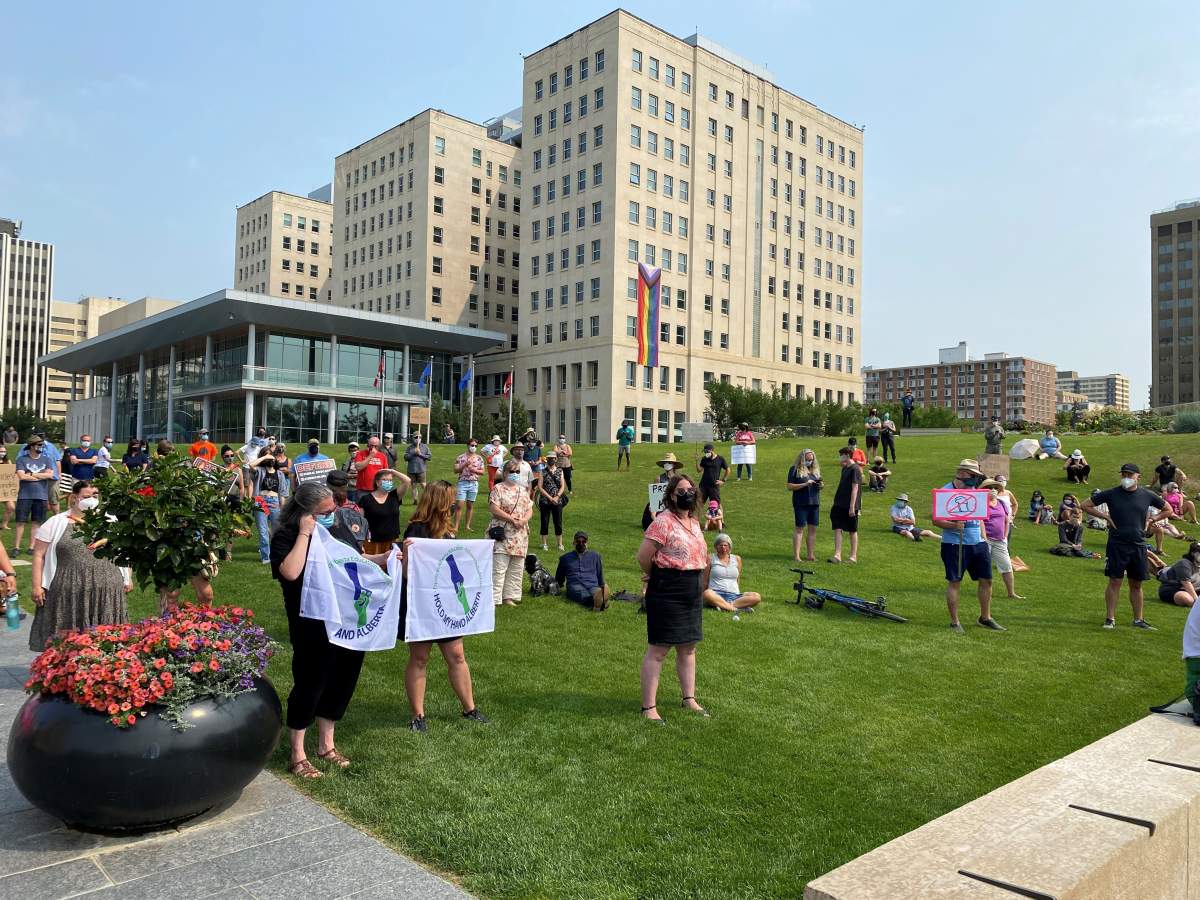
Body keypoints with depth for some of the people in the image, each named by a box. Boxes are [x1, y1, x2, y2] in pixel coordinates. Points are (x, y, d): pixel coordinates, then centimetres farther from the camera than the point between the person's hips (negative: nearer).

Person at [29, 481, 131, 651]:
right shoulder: (56, 523, 4)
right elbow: (39, 555, 4)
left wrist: (127, 578, 14)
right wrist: (37, 586, -2)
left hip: (106, 593, 2)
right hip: (69, 593, -2)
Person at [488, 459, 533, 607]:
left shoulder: (523, 490, 16)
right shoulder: (498, 488, -2)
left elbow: (530, 509, 15)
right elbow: (494, 509, -13)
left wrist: (525, 519, -7)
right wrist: (512, 519, -16)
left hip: (520, 534, 6)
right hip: (502, 533, -6)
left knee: (517, 568, 8)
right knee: (499, 567, -10)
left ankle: (509, 596, 17)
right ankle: (494, 599, -8)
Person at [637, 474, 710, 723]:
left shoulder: (694, 522, 11)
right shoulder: (663, 522, -15)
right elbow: (643, 557, -17)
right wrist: (658, 576, 0)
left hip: (693, 592, 8)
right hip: (667, 593, -8)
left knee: (688, 647, 17)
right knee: (658, 649, -2)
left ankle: (689, 699, 31)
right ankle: (649, 707, 5)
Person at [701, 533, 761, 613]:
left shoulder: (737, 559, 17)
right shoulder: (711, 559, 9)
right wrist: (701, 596, 3)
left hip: (734, 595, 4)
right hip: (717, 594, -4)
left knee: (756, 597, -24)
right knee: (707, 594, -40)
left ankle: (723, 606, -31)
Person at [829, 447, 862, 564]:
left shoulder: (855, 469, -13)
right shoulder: (844, 468, 12)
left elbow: (855, 488, -16)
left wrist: (852, 507, -19)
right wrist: (835, 503, 18)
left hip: (850, 506, -7)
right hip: (839, 505, 7)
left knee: (852, 531, 4)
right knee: (837, 529, -1)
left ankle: (853, 556, 14)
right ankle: (837, 555, -3)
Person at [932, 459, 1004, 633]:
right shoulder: (945, 491, -9)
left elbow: (979, 517, 21)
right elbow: (936, 520, -12)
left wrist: (983, 538, 13)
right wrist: (953, 525, -28)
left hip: (977, 543, 7)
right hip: (954, 544, -7)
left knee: (986, 580, 9)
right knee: (954, 582, -1)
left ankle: (985, 618, 25)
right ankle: (954, 622, 8)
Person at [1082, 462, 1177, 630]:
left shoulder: (1147, 496, 4)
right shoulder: (1111, 494, -3)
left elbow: (1168, 510, 19)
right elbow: (1086, 505, 3)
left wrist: (1151, 520, 5)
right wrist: (1105, 516, -6)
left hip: (1139, 546, 3)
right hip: (1116, 545, -3)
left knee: (1136, 584, 10)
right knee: (1115, 581, -2)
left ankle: (1138, 619, 20)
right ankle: (1110, 619, 4)